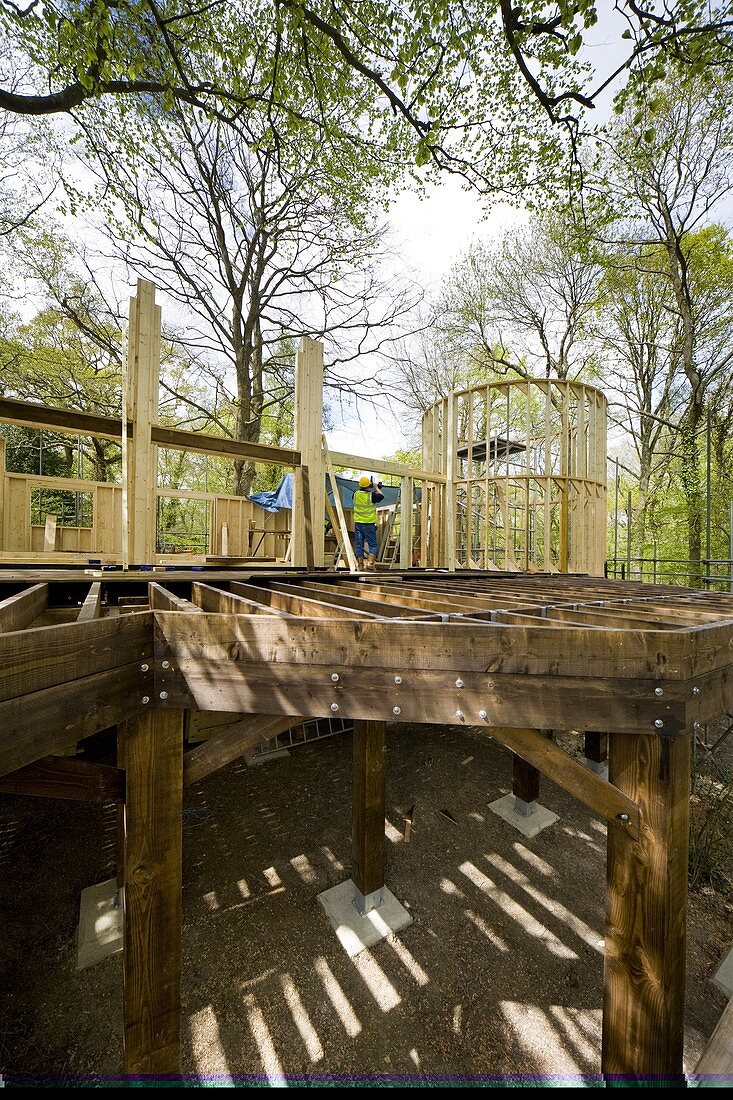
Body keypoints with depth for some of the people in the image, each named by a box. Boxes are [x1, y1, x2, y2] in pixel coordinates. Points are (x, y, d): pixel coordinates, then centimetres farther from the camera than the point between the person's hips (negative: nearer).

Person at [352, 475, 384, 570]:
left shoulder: (356, 494, 1)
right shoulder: (371, 495, -12)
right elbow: (381, 496, 3)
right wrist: (376, 487, 15)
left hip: (358, 523, 4)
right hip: (369, 524, -4)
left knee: (359, 545, 7)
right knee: (372, 545, 5)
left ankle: (360, 566, 9)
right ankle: (370, 562, -9)